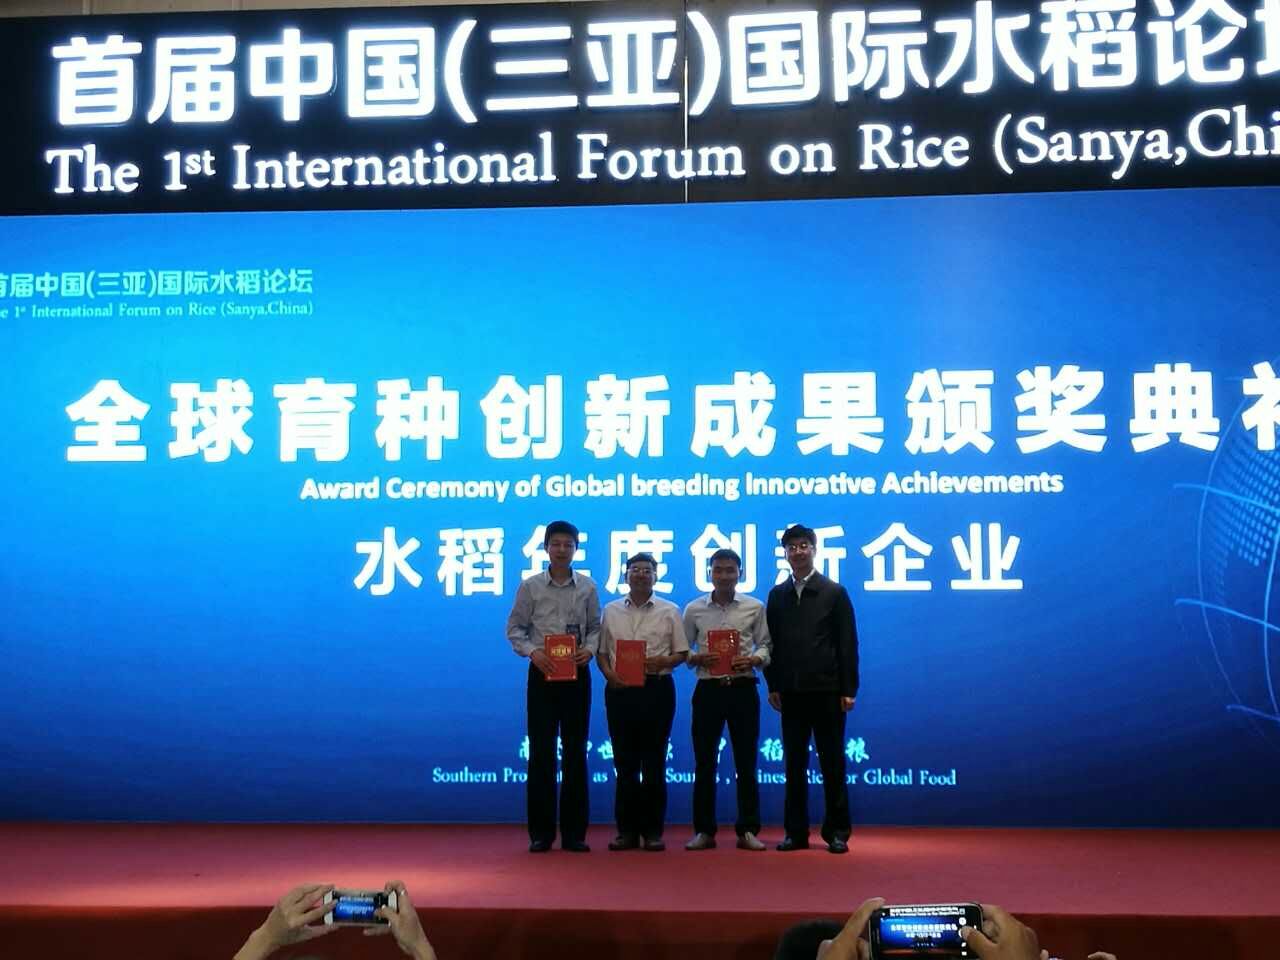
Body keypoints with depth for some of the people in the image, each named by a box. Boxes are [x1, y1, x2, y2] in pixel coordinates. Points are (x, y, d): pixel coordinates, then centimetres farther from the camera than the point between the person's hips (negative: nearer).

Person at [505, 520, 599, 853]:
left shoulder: (587, 587, 4)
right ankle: (540, 832, 8)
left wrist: (590, 649, -11)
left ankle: (574, 832, 12)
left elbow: (596, 626, 8)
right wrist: (532, 652, -14)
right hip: (542, 672, -1)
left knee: (575, 752, 4)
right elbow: (514, 628, 2)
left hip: (577, 674, 1)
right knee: (541, 751, 0)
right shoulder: (530, 586, 1)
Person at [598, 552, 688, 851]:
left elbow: (682, 653, 5)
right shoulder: (611, 611, 10)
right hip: (620, 690, 2)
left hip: (656, 689, -2)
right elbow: (602, 651, 11)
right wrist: (608, 673, -8)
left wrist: (662, 662, -14)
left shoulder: (669, 611, 5)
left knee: (654, 762, 1)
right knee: (624, 762, 5)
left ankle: (653, 830, 8)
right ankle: (627, 830, 11)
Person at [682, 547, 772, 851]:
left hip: (743, 687, 0)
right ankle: (704, 831, 13)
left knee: (746, 762, 4)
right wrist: (696, 659, -12)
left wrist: (754, 659, -15)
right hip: (708, 688, 0)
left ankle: (748, 830, 13)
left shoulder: (755, 607, 3)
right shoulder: (694, 609, 4)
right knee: (704, 762, 4)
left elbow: (765, 645, 5)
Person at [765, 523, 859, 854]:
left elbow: (847, 644, -2)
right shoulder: (777, 595, 9)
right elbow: (771, 642, 8)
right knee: (794, 763, 5)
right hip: (791, 691, 3)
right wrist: (773, 685, 1)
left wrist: (848, 689, -7)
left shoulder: (834, 592, 1)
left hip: (826, 690, -2)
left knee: (832, 763, 3)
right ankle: (796, 832, 12)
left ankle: (837, 832, 11)